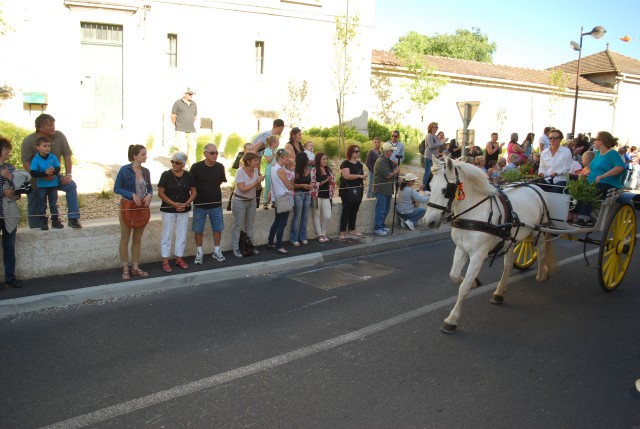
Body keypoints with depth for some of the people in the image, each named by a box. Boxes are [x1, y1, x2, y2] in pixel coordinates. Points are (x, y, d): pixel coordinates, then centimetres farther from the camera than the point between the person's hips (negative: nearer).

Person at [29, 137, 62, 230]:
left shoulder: (53, 158, 0)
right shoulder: (36, 160, -10)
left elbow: (58, 169, -1)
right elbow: (33, 173, -15)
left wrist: (53, 172, -23)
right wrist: (45, 173, -24)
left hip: (53, 185, 3)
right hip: (41, 186, -3)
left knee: (54, 204, 11)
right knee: (42, 206, 6)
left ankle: (55, 221, 20)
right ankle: (43, 222, 13)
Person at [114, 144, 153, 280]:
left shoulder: (145, 171, 4)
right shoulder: (124, 170, -11)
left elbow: (150, 188, 12)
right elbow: (116, 188, -10)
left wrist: (149, 195, -11)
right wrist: (132, 195, -22)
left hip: (142, 208, 5)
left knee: (137, 239, 12)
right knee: (125, 239, 4)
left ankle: (135, 267, 21)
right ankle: (125, 269, 12)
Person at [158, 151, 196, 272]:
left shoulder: (188, 176, 1)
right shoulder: (166, 175, -7)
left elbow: (193, 192, 5)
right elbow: (160, 193, -8)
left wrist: (186, 204, -11)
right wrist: (173, 204, -18)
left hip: (184, 210, 3)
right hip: (168, 210, -3)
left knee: (182, 234, 10)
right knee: (167, 235, 2)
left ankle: (179, 258, 22)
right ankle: (165, 261, 8)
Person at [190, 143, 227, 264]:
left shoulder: (220, 167, -6)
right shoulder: (196, 167, -14)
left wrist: (212, 188, 9)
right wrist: (197, 192, -2)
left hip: (216, 204, 2)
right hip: (200, 204, -2)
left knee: (218, 228, 11)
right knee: (198, 230, 8)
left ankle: (216, 251, 28)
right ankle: (199, 253, 23)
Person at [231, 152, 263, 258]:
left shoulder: (256, 170, -3)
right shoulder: (240, 171, -19)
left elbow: (257, 187, 3)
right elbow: (243, 188, -26)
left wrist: (259, 181, -17)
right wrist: (256, 182, -25)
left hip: (252, 201, 6)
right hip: (240, 201, -6)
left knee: (250, 225, 14)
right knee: (238, 226, 1)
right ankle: (236, 249, 7)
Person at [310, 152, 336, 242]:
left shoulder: (328, 170, 10)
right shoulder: (314, 171, -8)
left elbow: (333, 182, 17)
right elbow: (313, 184, -15)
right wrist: (324, 181, -16)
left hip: (326, 196, 4)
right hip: (317, 196, -4)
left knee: (328, 216, -1)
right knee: (317, 215, 5)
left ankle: (323, 233, 19)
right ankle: (320, 235, 15)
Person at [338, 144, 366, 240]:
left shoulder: (359, 164, 15)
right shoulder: (345, 163, -9)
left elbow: (362, 175, 23)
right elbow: (346, 176, -22)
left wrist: (363, 187, 11)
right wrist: (359, 176, -20)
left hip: (358, 190, 7)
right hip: (348, 191, -7)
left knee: (354, 210, 11)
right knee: (346, 210, -7)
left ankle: (352, 229, 21)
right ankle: (342, 232, -4)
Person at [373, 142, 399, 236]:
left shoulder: (387, 160, 14)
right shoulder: (381, 162, -17)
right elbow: (387, 175, -21)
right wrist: (396, 172, -6)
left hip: (387, 189, 10)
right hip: (381, 189, -10)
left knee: (386, 209, 16)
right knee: (381, 209, -8)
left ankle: (381, 226, 25)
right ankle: (377, 228, -4)